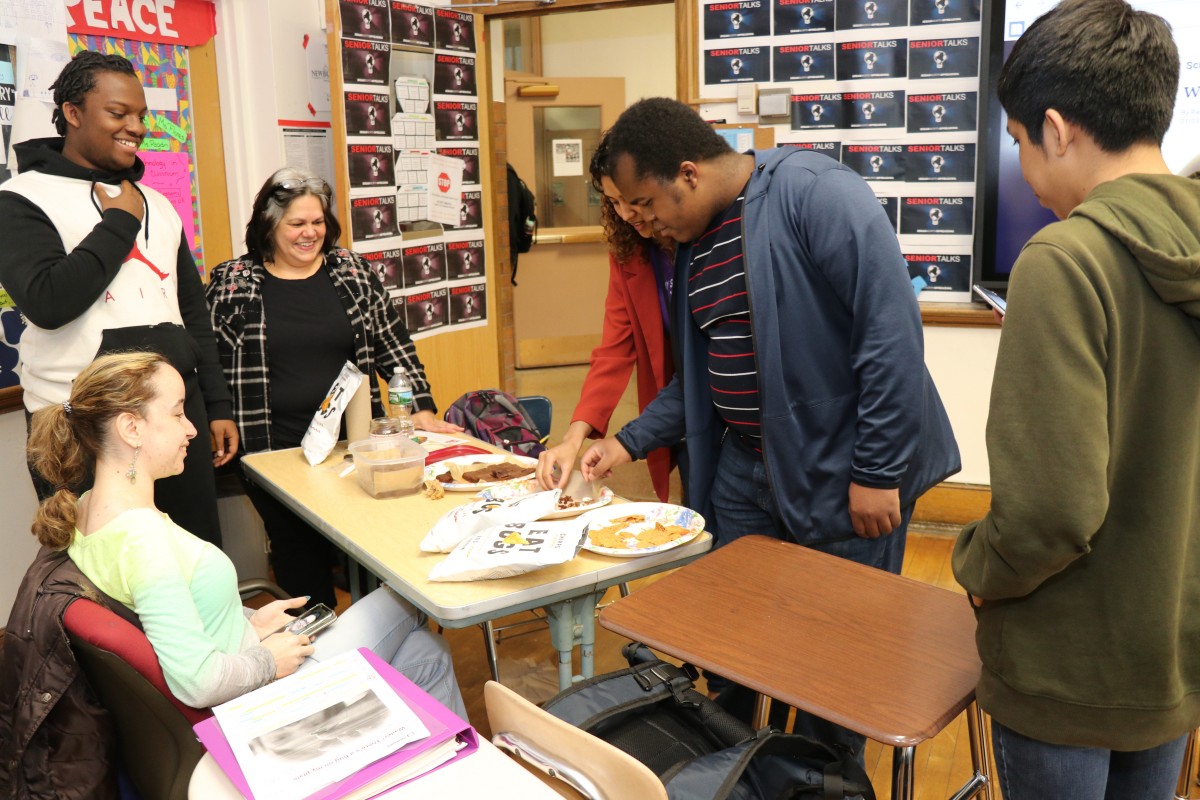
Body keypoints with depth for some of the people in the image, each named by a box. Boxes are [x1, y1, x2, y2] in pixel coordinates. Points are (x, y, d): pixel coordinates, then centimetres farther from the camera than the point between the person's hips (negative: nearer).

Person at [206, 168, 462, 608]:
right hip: (277, 453, -1)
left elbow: (394, 347, 7)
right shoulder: (232, 283, 1)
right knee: (302, 559, 4)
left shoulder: (353, 271, 6)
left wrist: (422, 410, -2)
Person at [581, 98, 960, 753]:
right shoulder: (692, 244, 9)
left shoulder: (815, 194, -17)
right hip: (746, 471, 8)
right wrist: (630, 442, 9)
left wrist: (877, 472, -21)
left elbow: (892, 329, -22)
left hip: (846, 474, -7)